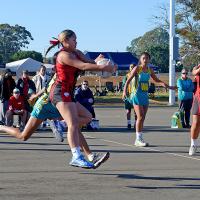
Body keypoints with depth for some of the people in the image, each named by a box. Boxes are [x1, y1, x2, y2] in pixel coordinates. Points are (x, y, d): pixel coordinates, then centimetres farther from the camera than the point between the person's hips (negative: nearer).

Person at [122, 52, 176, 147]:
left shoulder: (150, 70, 9)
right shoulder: (137, 68, -7)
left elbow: (157, 80, 20)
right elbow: (128, 80, -12)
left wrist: (168, 87, 16)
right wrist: (125, 91, -26)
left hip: (145, 95, 6)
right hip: (137, 95, -6)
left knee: (142, 118, 5)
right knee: (140, 117, -12)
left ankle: (138, 139, 11)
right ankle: (139, 139, -8)